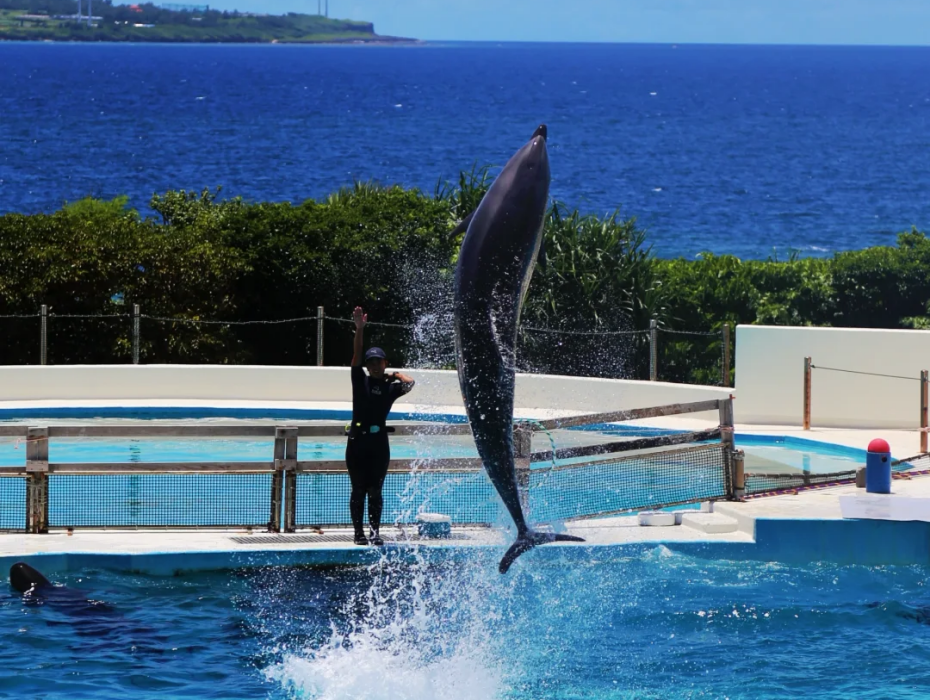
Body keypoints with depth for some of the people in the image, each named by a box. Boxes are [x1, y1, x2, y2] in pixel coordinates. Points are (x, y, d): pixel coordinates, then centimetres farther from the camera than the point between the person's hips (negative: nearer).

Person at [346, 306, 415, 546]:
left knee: (375, 490, 2)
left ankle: (375, 532, 4)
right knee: (359, 490, 2)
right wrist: (359, 329, -17)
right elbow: (356, 356, -6)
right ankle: (359, 532, 5)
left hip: (379, 442, 1)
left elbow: (409, 383, -10)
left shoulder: (391, 387, 8)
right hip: (357, 440, -1)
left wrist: (395, 375, 8)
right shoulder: (360, 381, 6)